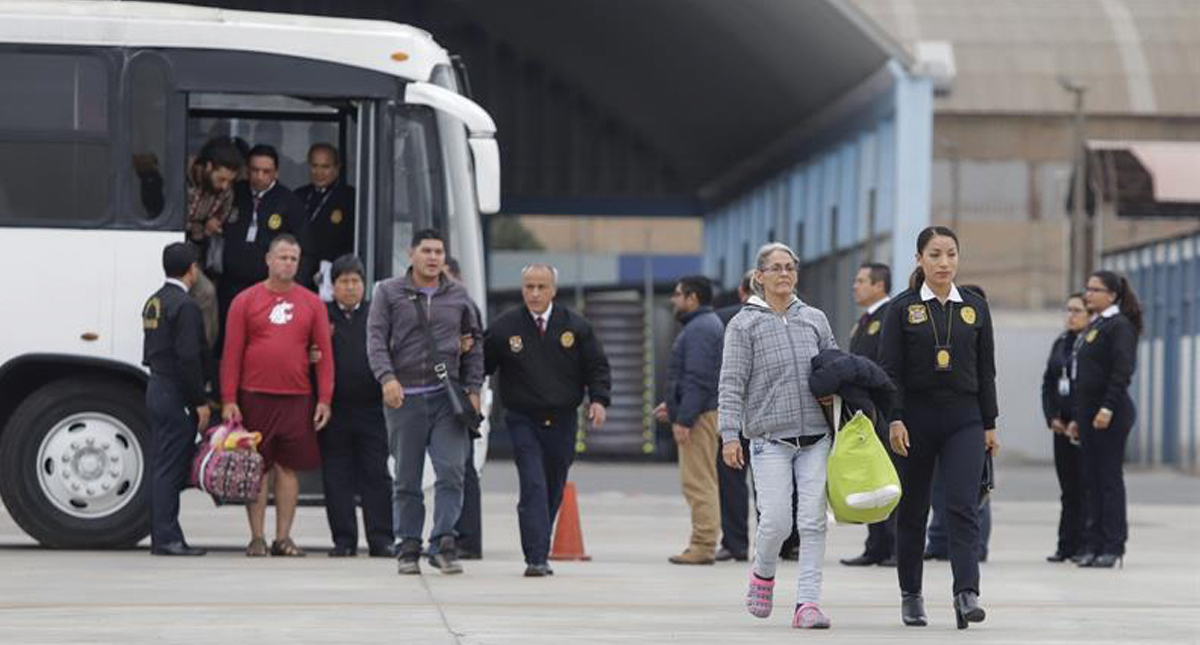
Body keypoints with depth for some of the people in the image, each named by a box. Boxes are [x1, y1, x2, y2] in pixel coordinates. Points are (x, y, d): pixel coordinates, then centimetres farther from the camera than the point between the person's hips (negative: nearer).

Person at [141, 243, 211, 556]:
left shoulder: (154, 303, 13)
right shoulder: (184, 305, -16)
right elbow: (189, 358, -21)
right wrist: (201, 402, -16)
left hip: (157, 389, 9)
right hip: (177, 395, -9)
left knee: (162, 467, 11)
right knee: (171, 467, -8)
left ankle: (162, 536, 13)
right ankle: (167, 538, -8)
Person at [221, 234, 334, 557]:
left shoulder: (312, 303, 7)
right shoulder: (245, 301, 2)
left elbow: (324, 354, 7)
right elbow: (231, 354, 1)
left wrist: (324, 399, -1)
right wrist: (229, 400, -5)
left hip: (297, 399, 1)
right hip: (255, 398, -1)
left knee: (289, 468, 3)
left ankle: (283, 537, 9)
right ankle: (256, 537, 8)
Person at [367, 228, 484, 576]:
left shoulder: (458, 296, 11)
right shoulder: (388, 293, 5)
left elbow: (473, 345, 17)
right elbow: (376, 339, -3)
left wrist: (473, 388, 8)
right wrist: (387, 377, -18)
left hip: (448, 396, 1)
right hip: (404, 398, -1)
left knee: (452, 470, -11)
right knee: (406, 479, 4)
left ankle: (443, 543, -7)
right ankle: (409, 548, 11)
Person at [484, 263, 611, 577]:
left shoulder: (575, 326, 3)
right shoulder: (504, 327, -1)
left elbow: (597, 366, 7)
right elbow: (482, 365, 6)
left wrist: (599, 399, -7)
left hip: (562, 422, 3)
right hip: (523, 421, -3)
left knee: (554, 491, 10)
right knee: (533, 488, -15)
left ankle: (540, 552, 24)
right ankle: (536, 559, -20)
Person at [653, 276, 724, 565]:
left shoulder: (700, 329, -15)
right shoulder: (705, 324, 20)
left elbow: (698, 379, -21)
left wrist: (683, 419, -22)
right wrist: (673, 405, 25)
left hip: (698, 416, -11)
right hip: (699, 413, 11)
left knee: (698, 481, -10)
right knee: (700, 481, 12)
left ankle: (703, 546, -11)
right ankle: (703, 544, 15)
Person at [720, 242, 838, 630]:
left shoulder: (815, 319, 12)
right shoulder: (744, 324, 2)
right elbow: (731, 384, -2)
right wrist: (729, 434, -10)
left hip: (816, 438, 3)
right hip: (770, 438, -3)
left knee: (813, 521, -5)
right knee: (776, 521, -9)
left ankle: (808, 602, -4)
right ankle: (763, 573, 21)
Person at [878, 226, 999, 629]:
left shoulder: (974, 307, 8)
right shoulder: (903, 308, 0)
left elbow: (986, 370, 10)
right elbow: (889, 369, -4)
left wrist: (990, 424, 7)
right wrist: (895, 420, -14)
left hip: (963, 419, 1)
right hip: (915, 418, -1)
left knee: (963, 507, -13)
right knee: (912, 509, 8)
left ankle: (966, 594, -21)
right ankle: (910, 595, 21)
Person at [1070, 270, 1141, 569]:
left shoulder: (1120, 326, -8)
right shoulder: (1093, 327, 19)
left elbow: (1122, 371, -18)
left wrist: (1108, 408, -24)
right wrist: (1076, 417, 21)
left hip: (1110, 415, -9)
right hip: (1088, 414, 9)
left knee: (1110, 478, -6)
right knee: (1093, 479, 8)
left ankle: (1113, 546, -3)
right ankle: (1095, 544, 10)